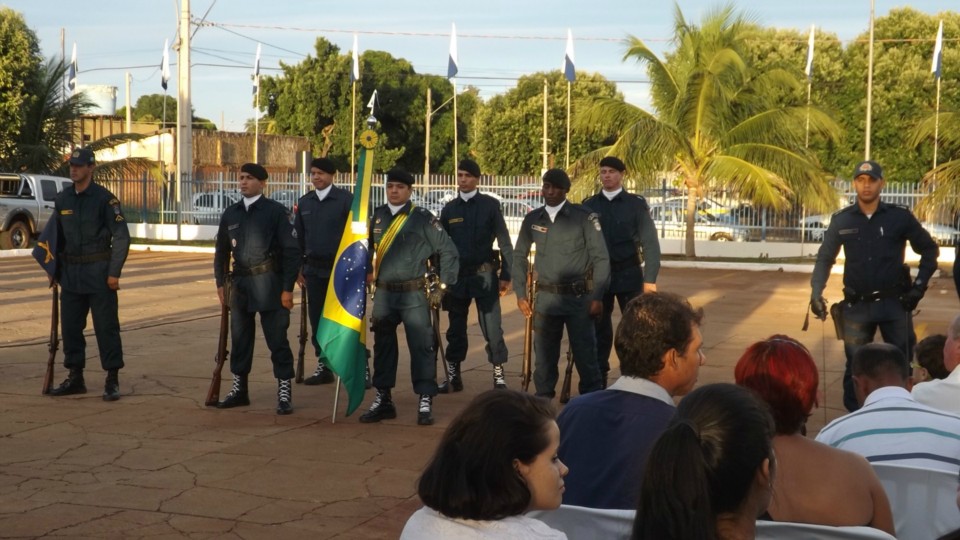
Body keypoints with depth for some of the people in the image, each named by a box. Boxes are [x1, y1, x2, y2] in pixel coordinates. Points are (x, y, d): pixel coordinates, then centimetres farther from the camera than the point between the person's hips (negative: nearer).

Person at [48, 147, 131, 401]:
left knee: (106, 327, -2)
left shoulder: (104, 198, -8)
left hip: (99, 272, -6)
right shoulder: (62, 199, 9)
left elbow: (121, 236, -9)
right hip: (70, 273, 6)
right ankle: (75, 378, 20)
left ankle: (112, 381, 5)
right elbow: (57, 236, 18)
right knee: (70, 326, 9)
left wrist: (114, 273, -13)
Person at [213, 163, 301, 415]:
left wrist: (288, 288, -11)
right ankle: (239, 389, 24)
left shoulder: (275, 211, -5)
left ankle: (284, 392, 5)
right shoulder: (231, 213, 10)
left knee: (277, 340, -2)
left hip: (269, 285, -5)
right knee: (239, 339, 12)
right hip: (240, 283, 5)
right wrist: (221, 283, 10)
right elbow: (221, 251, 18)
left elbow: (291, 250, -7)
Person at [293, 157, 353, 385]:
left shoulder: (346, 200, -5)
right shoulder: (305, 202, 10)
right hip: (313, 269, 5)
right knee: (317, 319, 8)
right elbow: (299, 236, 16)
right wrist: (297, 267, 13)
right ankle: (324, 366, 17)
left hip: (340, 268, -5)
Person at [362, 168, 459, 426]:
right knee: (383, 347, 11)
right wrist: (367, 273, 11)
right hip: (383, 293, 5)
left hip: (413, 294, -4)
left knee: (421, 347, -3)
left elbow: (448, 251, -3)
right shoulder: (377, 216, 7)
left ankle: (425, 402, 5)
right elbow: (368, 247, 21)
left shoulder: (422, 218, -6)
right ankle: (383, 399, 22)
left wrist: (444, 285, -3)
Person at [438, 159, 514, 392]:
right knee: (456, 329, 9)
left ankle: (499, 375, 6)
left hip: (484, 274, -3)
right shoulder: (449, 209, 8)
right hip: (456, 275, 3)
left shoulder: (490, 205, -1)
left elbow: (504, 242, -1)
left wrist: (506, 275, -6)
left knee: (491, 327, -3)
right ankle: (453, 375, 17)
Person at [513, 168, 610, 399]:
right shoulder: (532, 219, 5)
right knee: (544, 353, 10)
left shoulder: (584, 217, -5)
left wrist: (597, 297, -8)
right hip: (546, 297, 3)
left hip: (579, 296, -3)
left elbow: (601, 258, -4)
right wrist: (520, 294, 9)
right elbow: (519, 256, 14)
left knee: (585, 353, -1)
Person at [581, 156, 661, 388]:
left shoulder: (636, 204, 0)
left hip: (629, 275, -2)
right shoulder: (589, 205, 6)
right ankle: (598, 381, 18)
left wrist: (650, 279, -9)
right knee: (599, 329, 8)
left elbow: (650, 243, -3)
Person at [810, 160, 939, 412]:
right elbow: (825, 258, 3)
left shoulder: (900, 217, -3)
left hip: (894, 303, -1)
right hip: (856, 306, 1)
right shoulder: (841, 220, 0)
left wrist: (919, 286, -2)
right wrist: (816, 292, -11)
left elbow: (930, 250, 7)